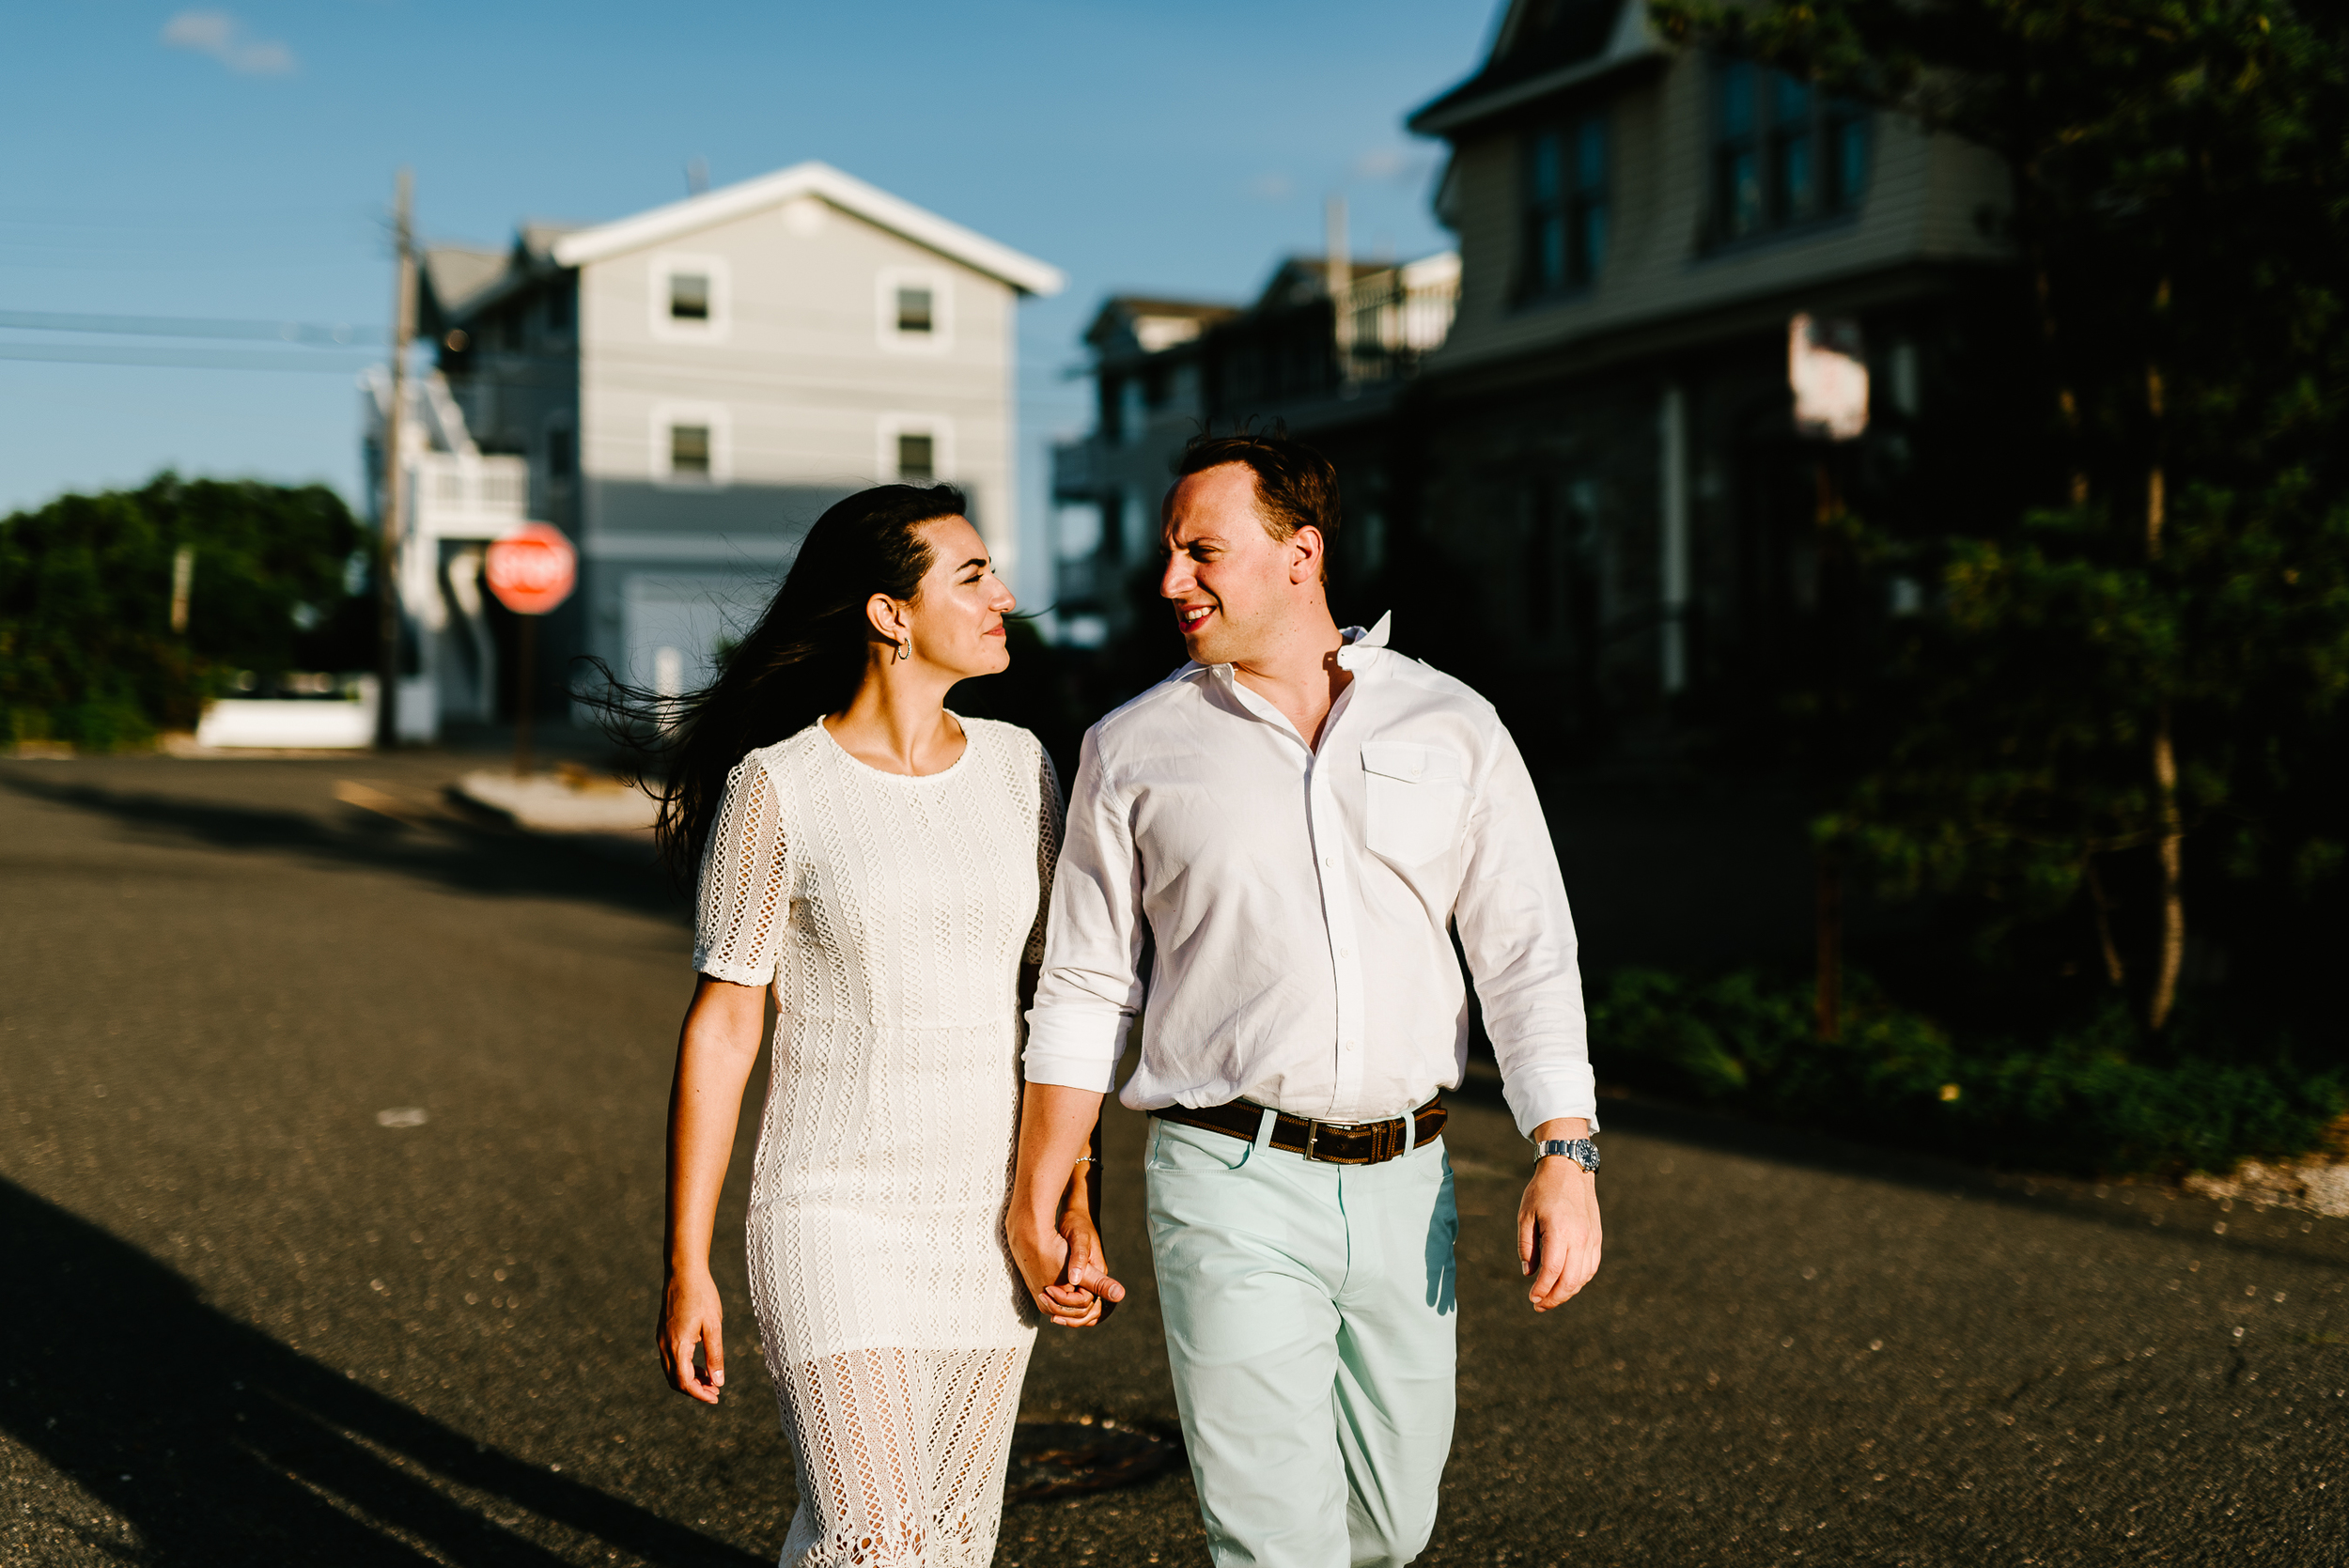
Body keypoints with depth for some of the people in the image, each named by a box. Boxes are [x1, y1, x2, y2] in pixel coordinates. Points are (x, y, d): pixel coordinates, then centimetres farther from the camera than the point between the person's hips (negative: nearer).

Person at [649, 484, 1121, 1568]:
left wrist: (1073, 1199, 0)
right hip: (837, 1221, -4)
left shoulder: (1016, 766, 2)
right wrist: (686, 1267, -7)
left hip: (987, 1221, 5)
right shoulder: (774, 788, -10)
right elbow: (720, 1028, -7)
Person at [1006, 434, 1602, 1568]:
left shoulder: (1451, 728, 3)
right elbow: (1084, 987, 7)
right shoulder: (1134, 750, 2)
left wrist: (1565, 1156, -9)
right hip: (1233, 1187, -2)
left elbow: (1528, 953, 1)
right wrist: (1035, 1198, 6)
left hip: (1404, 1180, 3)